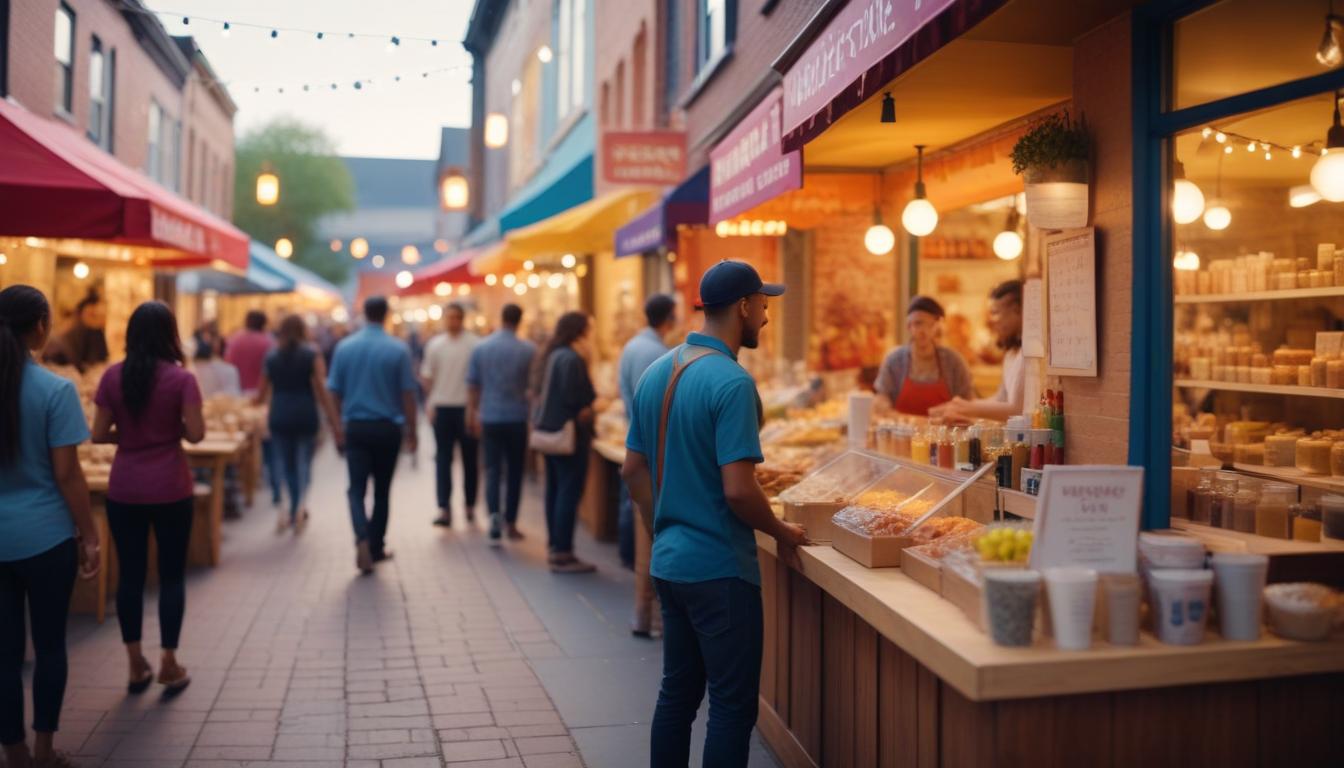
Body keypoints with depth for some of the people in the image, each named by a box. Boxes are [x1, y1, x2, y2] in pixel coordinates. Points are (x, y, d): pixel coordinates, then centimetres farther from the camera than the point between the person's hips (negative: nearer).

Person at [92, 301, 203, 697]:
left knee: (130, 573, 11)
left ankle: (136, 665, 18)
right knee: (171, 574, 7)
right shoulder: (181, 378, -10)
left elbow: (99, 434, -1)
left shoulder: (112, 376, -1)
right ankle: (169, 665, 12)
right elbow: (195, 433, -13)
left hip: (124, 489, 3)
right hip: (169, 490, -3)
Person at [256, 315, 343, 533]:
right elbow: (322, 393, -9)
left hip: (279, 418, 2)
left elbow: (262, 394, 13)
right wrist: (335, 425, -9)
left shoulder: (271, 358, 7)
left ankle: (297, 511, 3)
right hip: (305, 417, -2)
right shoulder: (312, 356, -2)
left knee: (286, 465, 11)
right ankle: (295, 511, 2)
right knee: (302, 464, 11)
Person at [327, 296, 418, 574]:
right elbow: (408, 393, -6)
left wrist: (342, 420, 18)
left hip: (356, 426, 1)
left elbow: (335, 391, 3)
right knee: (382, 490, 12)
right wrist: (411, 431, 3)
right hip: (387, 427, -1)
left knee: (357, 488, 1)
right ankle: (376, 548, 19)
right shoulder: (398, 349, -7)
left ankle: (362, 539, -23)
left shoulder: (344, 346, -1)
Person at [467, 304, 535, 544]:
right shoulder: (528, 350, -6)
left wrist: (472, 414, 16)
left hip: (490, 418, 1)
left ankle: (494, 514, -18)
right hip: (517, 418, -1)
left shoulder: (481, 348, 0)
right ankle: (510, 523, 15)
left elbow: (472, 385, 4)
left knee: (493, 469, 4)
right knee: (514, 472, 10)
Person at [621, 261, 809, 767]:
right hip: (719, 568, -8)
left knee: (678, 692, 17)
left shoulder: (655, 373, 6)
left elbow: (633, 469, 12)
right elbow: (738, 490, -23)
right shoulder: (732, 383, -18)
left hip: (668, 562, 8)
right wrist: (782, 533, -6)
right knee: (733, 705, 3)